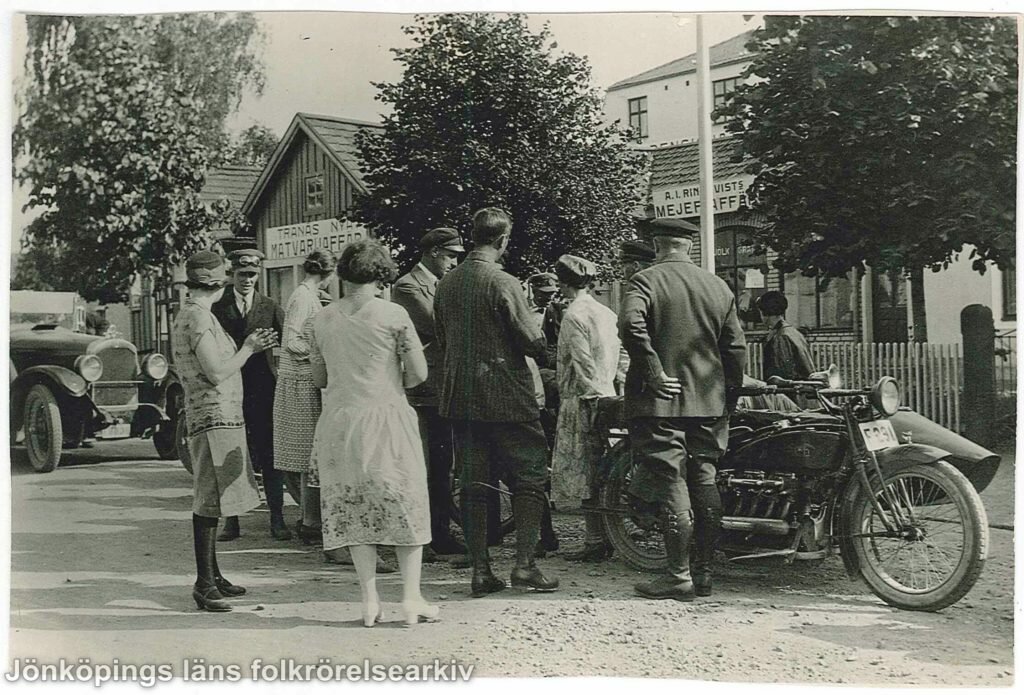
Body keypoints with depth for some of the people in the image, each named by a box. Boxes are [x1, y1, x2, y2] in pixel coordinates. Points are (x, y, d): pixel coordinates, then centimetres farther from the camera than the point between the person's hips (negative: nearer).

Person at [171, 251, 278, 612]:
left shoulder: (189, 315, 18)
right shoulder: (198, 317, -14)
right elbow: (216, 373, -19)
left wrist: (249, 346, 17)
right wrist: (248, 348, -7)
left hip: (221, 417, 11)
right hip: (214, 418, -11)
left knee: (212, 503, 14)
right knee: (209, 503, -9)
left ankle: (213, 575, 22)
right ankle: (204, 584, -6)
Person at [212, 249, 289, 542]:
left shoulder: (269, 307, 8)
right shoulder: (217, 307, 5)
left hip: (263, 391, 0)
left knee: (269, 457, 2)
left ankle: (277, 520, 7)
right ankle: (231, 521, 12)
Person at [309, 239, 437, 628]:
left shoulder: (323, 319, 3)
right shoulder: (393, 315, -8)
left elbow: (318, 378, 10)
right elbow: (418, 374, -7)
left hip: (339, 421, 3)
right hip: (386, 417, -3)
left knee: (354, 509, 10)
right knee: (405, 506, 8)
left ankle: (370, 601, 11)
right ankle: (411, 598, 8)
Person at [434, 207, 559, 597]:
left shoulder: (446, 284, 6)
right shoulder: (503, 284, -13)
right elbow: (531, 341, -12)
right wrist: (543, 355, 9)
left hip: (459, 398, 6)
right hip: (506, 397, -6)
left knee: (473, 484, 9)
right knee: (529, 477, 5)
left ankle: (480, 570, 11)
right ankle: (524, 563, -1)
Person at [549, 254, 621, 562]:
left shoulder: (573, 315, -12)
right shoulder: (606, 313, 13)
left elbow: (584, 363, -18)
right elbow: (619, 358, 14)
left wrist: (594, 396, -14)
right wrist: (613, 394, 17)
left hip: (583, 401, -8)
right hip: (606, 398, 8)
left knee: (582, 473, -4)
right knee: (600, 473, 13)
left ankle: (595, 542, -3)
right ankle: (607, 537, 17)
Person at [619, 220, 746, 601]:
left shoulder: (646, 280, -5)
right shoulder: (719, 287, 9)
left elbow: (631, 326, -23)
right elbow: (736, 348, 8)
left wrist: (655, 374, -18)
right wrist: (727, 390, 16)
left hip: (661, 401, -5)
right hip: (710, 404, 5)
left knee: (671, 485, -4)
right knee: (704, 482, 10)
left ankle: (679, 576, -3)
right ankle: (704, 572, 15)